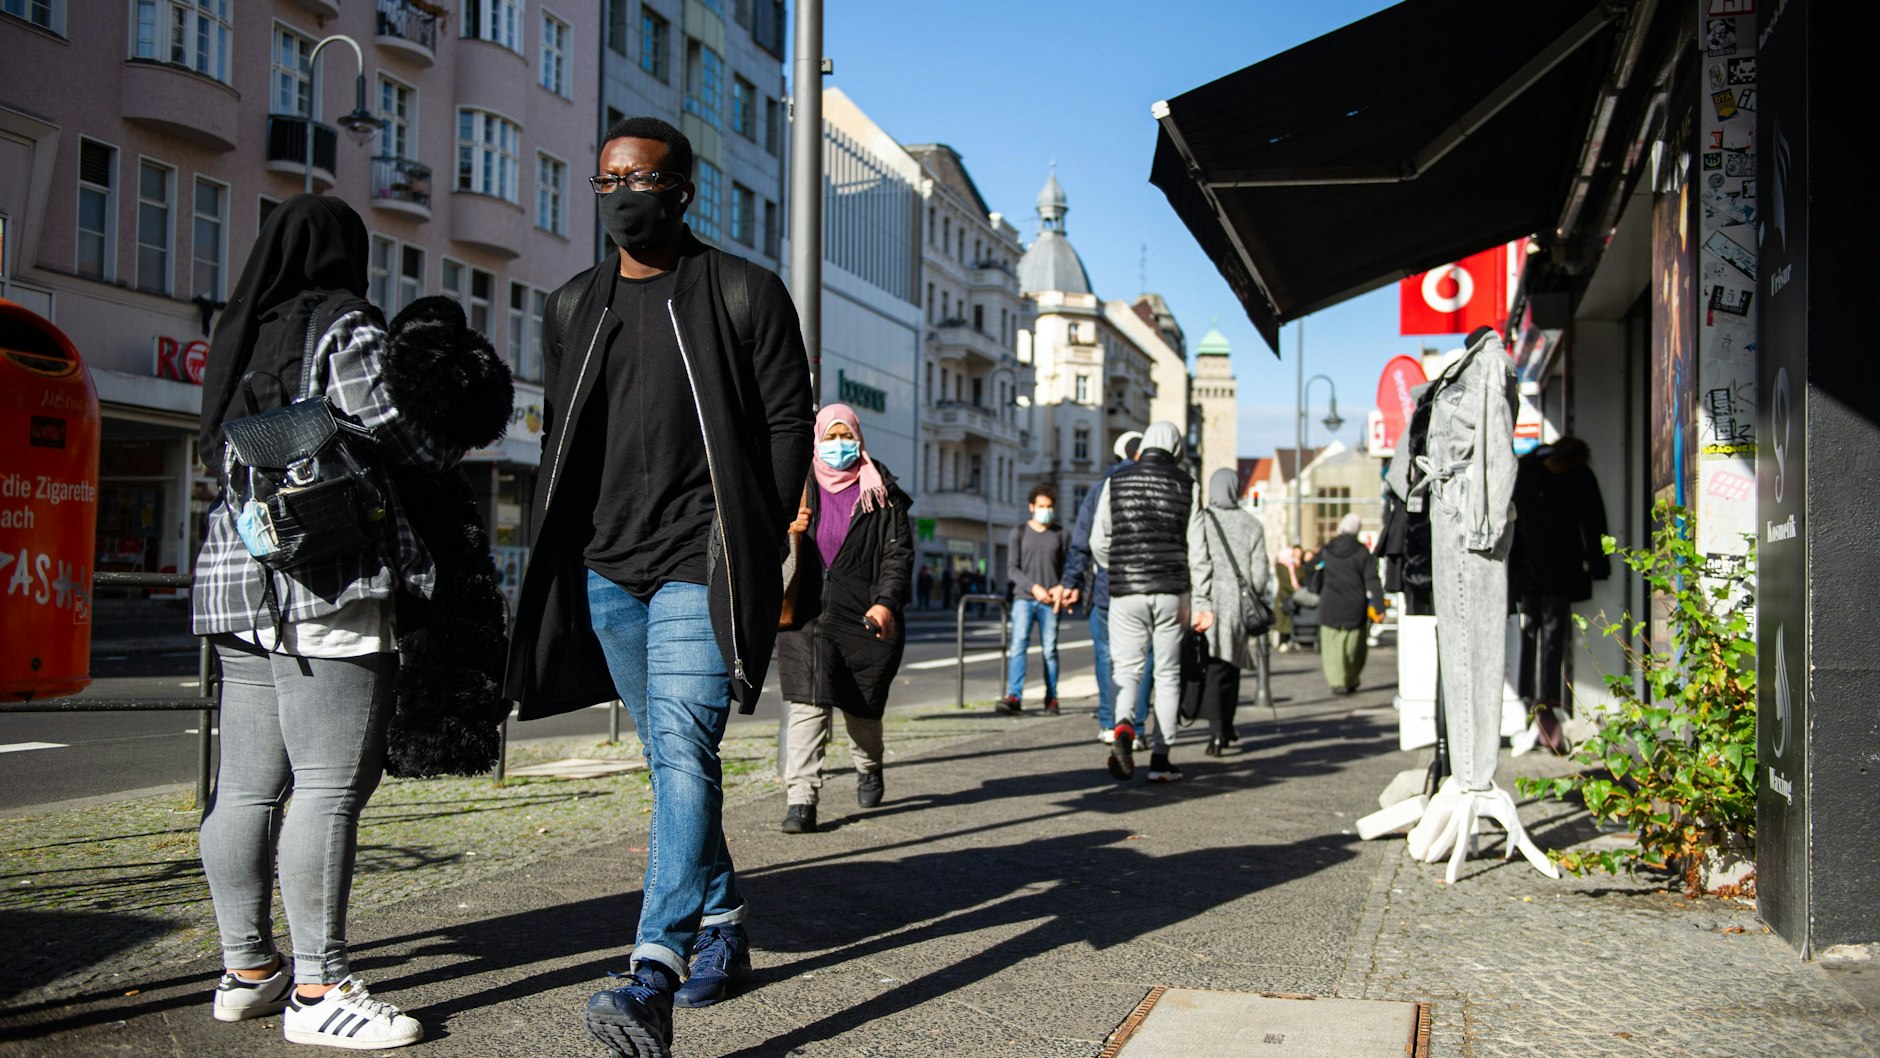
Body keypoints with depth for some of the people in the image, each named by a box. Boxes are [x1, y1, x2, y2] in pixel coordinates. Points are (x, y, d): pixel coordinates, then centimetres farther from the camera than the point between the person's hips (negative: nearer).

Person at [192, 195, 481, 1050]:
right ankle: (318, 989, -6)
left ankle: (246, 970, 18)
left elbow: (224, 456, 19)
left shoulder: (239, 338, 19)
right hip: (331, 589, -9)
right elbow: (410, 441, -9)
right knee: (332, 785, -8)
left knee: (246, 786, 10)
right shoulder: (346, 331, -5)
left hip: (236, 578, 9)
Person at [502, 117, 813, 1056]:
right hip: (604, 566, 6)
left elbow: (787, 423, -1)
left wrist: (757, 548, -7)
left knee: (682, 750, -18)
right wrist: (559, 556, 10)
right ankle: (721, 926, 28)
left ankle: (652, 981, -24)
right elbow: (559, 441, 19)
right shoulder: (574, 306, 14)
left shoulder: (745, 294, 0)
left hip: (700, 564, -5)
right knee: (672, 758, 13)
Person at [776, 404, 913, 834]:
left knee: (863, 706, 9)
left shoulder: (880, 492, 5)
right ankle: (802, 798, -12)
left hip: (862, 615, -1)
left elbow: (899, 552, -1)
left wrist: (886, 602, -15)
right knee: (807, 702, -12)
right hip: (807, 612, 1)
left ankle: (869, 767, 40)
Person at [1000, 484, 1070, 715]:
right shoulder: (1019, 533, 9)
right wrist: (1034, 587, -10)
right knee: (1018, 645, -13)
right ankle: (1014, 696, -19)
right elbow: (1012, 569, 3)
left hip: (1050, 602, 1)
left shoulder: (1061, 535, 11)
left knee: (1050, 649, 0)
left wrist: (1061, 587, -10)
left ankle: (1052, 698, 7)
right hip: (1023, 598, -1)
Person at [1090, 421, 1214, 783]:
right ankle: (1160, 758, 7)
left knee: (1127, 669, 6)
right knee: (1168, 674, 8)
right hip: (1171, 591, 0)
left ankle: (1124, 730, -23)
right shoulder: (1186, 485, 3)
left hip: (1126, 593, 0)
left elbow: (1099, 541, 3)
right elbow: (1197, 549, -1)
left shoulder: (1116, 482, 4)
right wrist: (1203, 601, 1)